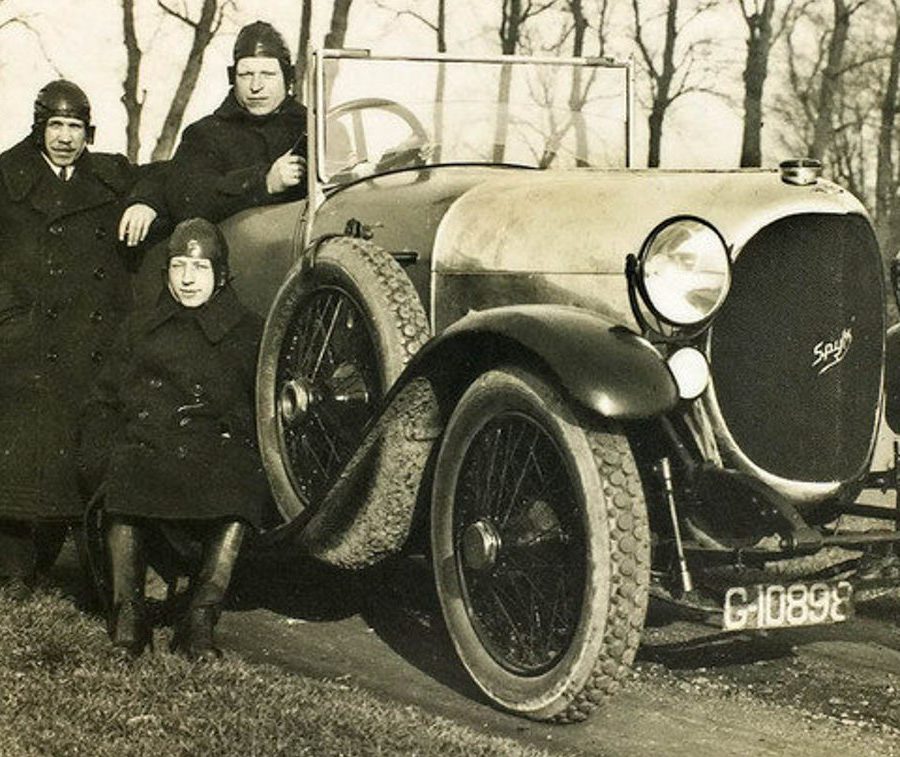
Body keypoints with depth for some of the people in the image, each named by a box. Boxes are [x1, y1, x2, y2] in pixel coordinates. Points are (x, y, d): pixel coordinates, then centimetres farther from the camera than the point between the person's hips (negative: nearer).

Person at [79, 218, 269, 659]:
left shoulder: (247, 334, 18)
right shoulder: (140, 329, 25)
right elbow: (102, 404, 19)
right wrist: (102, 459, 0)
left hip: (216, 457, -1)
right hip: (144, 450, 1)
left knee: (241, 482, -36)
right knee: (125, 474, -34)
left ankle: (201, 618, -34)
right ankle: (127, 616, -30)